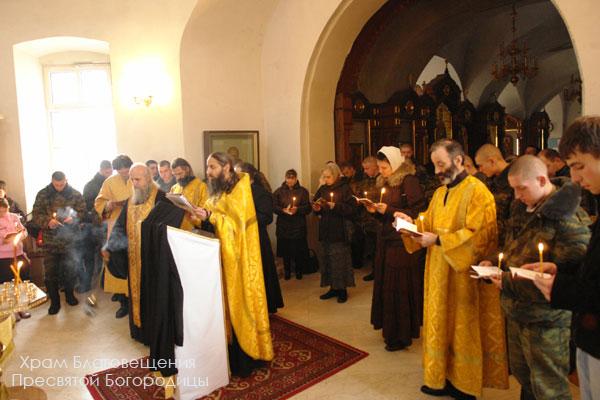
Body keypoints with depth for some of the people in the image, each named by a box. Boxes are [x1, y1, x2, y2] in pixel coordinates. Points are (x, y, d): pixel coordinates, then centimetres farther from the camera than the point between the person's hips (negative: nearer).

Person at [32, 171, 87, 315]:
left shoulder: (75, 194, 0)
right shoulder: (43, 194, 0)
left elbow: (83, 212, 2)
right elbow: (36, 214, -1)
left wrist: (74, 218, -19)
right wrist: (48, 221, -20)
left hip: (70, 239, 1)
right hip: (50, 239, 0)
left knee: (70, 269, 13)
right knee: (50, 272, 2)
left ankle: (69, 294, 35)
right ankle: (54, 302, 15)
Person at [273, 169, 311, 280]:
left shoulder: (303, 191, 6)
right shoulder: (279, 191, 8)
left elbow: (308, 208, 0)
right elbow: (274, 207, 0)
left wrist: (297, 209, -18)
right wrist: (283, 210, -18)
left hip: (299, 226, -1)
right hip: (283, 226, 1)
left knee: (299, 250, 0)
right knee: (285, 250, 4)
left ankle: (298, 270, 19)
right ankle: (287, 271, 21)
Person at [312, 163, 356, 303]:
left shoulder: (345, 188, -6)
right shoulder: (322, 189, 9)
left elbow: (351, 208, -13)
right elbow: (315, 204, 17)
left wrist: (335, 206, -22)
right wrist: (317, 208, -5)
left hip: (339, 230, -6)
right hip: (326, 229, 6)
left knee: (339, 259, -2)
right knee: (327, 258, 10)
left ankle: (342, 289, 12)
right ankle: (333, 287, 22)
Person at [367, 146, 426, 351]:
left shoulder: (409, 181, -12)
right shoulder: (386, 182, 13)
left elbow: (417, 212, -16)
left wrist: (388, 210, -17)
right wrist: (376, 210, -1)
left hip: (401, 242, -8)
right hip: (386, 239, 8)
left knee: (399, 287, -1)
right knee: (386, 284, 11)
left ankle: (401, 336, 14)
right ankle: (390, 329, 27)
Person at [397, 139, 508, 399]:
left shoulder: (477, 191, -13)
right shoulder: (440, 193, 12)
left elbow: (477, 234, -21)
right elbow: (430, 223, 17)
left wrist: (438, 240, -24)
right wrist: (411, 222, -2)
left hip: (464, 273, -7)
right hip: (439, 272, 7)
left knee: (463, 329, 6)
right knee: (441, 325, 13)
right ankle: (444, 378, 27)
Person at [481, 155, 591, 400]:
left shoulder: (570, 218, -20)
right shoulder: (523, 208, 6)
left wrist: (510, 284, -25)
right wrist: (493, 261, 0)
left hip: (545, 322, -7)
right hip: (516, 311, 8)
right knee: (522, 374, 23)